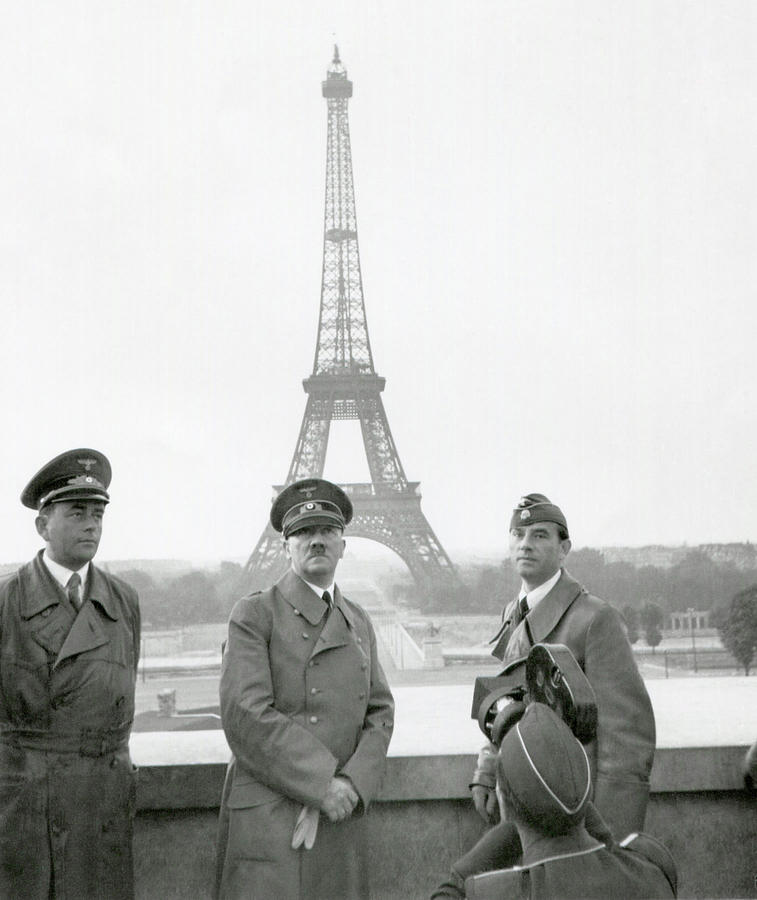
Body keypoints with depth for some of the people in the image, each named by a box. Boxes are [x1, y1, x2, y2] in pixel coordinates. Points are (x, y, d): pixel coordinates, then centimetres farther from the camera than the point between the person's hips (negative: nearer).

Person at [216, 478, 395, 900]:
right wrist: (321, 785, -14)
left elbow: (380, 713, 10)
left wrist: (351, 785, -8)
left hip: (341, 817, 5)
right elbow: (246, 715, -12)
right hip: (268, 820, -5)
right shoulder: (254, 615, -1)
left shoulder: (359, 623, 17)